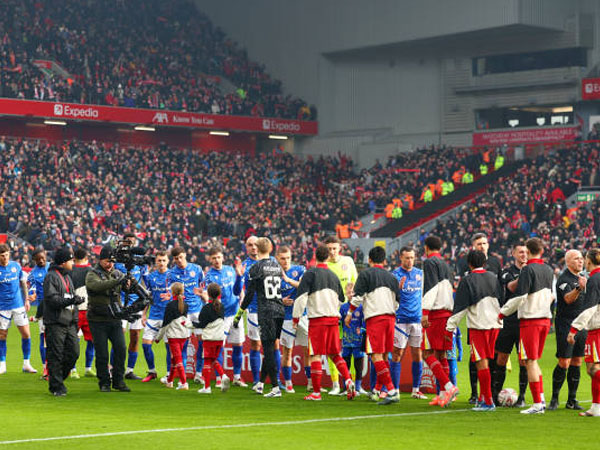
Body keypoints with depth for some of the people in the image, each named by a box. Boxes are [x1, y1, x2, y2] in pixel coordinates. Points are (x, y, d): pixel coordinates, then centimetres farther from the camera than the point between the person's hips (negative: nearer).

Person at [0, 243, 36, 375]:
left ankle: (26, 364, 8)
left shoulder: (16, 265, 3)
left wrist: (26, 299, 14)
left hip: (19, 305, 2)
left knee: (26, 334, -2)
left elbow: (23, 282, 15)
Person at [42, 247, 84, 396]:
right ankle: (56, 386, 1)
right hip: (55, 323, -8)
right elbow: (51, 299, -18)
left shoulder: (67, 276, 21)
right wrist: (69, 301, -29)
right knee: (55, 356, -5)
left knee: (73, 353, 3)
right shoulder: (51, 277, -8)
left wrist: (75, 320, 23)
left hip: (69, 323, 8)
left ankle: (58, 377, 20)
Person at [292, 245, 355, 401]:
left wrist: (296, 317, -2)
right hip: (333, 318, 5)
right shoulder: (334, 276, 13)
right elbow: (341, 300, 24)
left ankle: (316, 392, -2)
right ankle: (348, 381, -6)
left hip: (317, 319, -5)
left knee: (316, 355, -2)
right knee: (335, 354, 13)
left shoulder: (310, 273, -4)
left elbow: (301, 297, -10)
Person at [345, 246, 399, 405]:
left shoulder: (366, 274, 1)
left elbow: (358, 296, -5)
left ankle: (392, 390, -22)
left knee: (376, 356, -10)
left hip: (375, 318, -6)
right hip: (390, 317, 6)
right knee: (384, 356, 14)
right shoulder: (391, 277, 18)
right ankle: (377, 391, 22)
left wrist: (349, 313, 8)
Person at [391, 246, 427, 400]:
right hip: (400, 319, -4)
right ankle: (395, 389, 1)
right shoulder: (395, 275, -2)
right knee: (397, 354, -4)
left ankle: (416, 390, 11)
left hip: (417, 319, 4)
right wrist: (398, 287, -26)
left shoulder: (420, 274, 11)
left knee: (418, 355, 4)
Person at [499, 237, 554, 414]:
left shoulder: (528, 269, -12)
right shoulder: (549, 270, 10)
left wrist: (502, 313, -6)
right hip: (545, 319, 7)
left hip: (529, 320, -7)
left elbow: (519, 297, -16)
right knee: (534, 361, 16)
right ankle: (541, 399, 13)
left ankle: (537, 404, -6)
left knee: (530, 362, -4)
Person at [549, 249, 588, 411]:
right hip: (566, 325, -7)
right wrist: (579, 289, -42)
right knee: (564, 363, -9)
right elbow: (568, 299, -26)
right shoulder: (563, 279, -10)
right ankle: (554, 399, 2)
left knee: (577, 362, 7)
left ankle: (572, 400, 12)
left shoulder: (582, 277, 16)